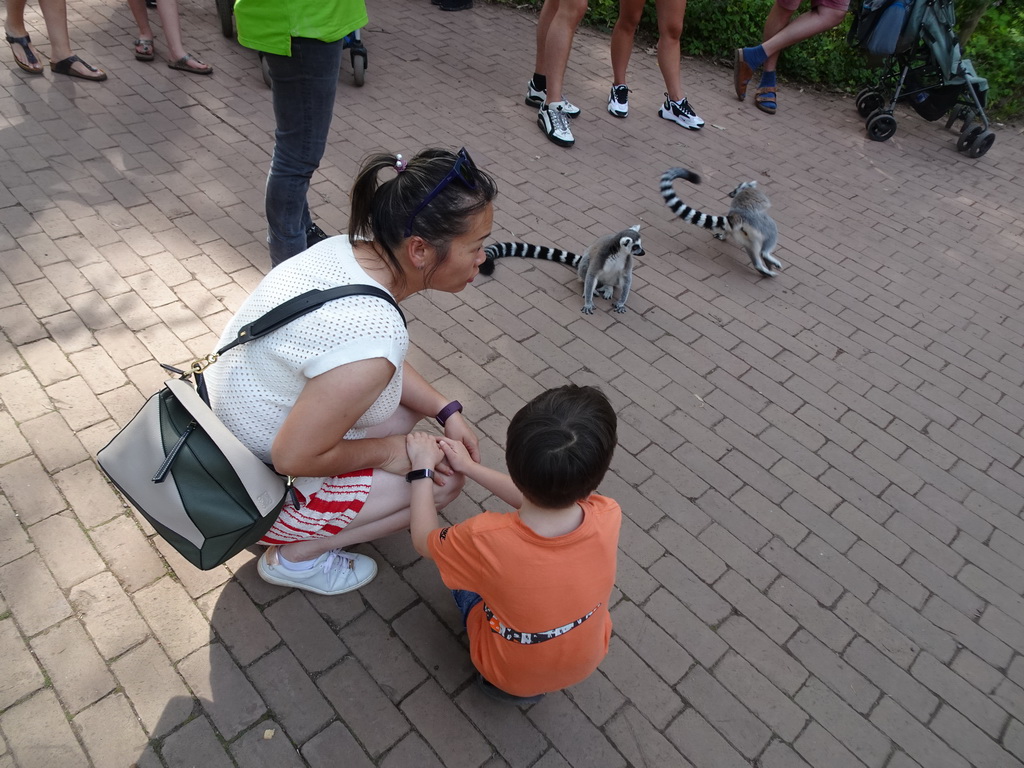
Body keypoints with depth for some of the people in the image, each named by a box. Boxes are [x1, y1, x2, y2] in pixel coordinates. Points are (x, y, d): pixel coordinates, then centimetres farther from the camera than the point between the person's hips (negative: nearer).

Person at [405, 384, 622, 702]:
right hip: (587, 660, 3)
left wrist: (421, 469, -3)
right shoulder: (609, 518, -30)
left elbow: (424, 540, -13)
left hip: (509, 676, -2)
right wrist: (470, 467, 0)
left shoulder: (484, 539, -38)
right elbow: (537, 494, -7)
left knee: (459, 562, 18)